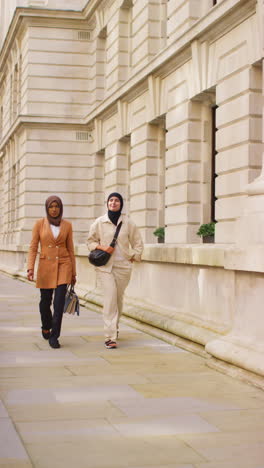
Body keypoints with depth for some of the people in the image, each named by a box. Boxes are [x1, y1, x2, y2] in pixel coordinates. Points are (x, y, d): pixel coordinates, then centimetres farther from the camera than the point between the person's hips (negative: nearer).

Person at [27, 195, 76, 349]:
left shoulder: (67, 225, 4)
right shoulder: (39, 224, 1)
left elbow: (70, 249, 9)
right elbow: (33, 248, 0)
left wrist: (73, 273, 9)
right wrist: (30, 268, -11)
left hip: (63, 265, 0)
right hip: (46, 266, 0)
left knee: (59, 301, -12)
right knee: (45, 301, 10)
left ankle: (54, 336, -5)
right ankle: (46, 327, 39)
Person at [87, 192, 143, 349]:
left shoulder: (128, 223, 3)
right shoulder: (99, 222, 1)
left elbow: (138, 243, 13)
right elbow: (90, 241, 11)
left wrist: (133, 257, 4)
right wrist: (101, 247, -7)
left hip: (123, 266, 2)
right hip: (105, 266, -2)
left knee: (119, 298, 8)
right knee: (110, 298, -14)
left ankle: (114, 328, 33)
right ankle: (110, 336, -15)